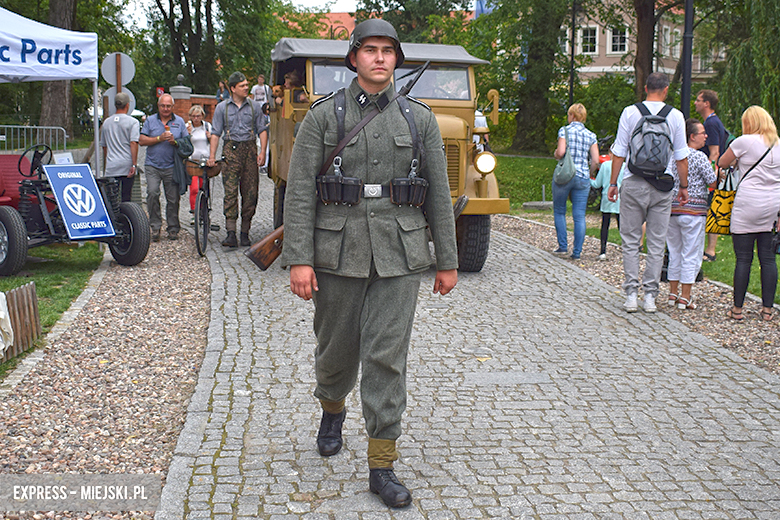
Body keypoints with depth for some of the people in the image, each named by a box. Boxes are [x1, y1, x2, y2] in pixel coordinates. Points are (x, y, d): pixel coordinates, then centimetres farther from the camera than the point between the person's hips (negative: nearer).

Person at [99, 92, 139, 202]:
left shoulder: (106, 122, 15)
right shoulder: (132, 122, -1)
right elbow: (133, 143, -12)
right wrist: (134, 165, -14)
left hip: (111, 167, 3)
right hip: (127, 165, -3)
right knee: (126, 198, 0)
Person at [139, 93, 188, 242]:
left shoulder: (179, 121, 11)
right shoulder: (150, 120, 9)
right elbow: (142, 141, 1)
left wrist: (175, 142, -10)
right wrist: (160, 138, -10)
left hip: (172, 167, 1)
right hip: (152, 165, -1)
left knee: (173, 198, 0)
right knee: (152, 193, -18)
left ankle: (173, 228, 12)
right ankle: (155, 226, -8)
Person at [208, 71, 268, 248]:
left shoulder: (254, 106, 10)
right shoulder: (222, 108, 8)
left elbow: (262, 129, 10)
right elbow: (216, 133, 7)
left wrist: (262, 151, -2)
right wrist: (212, 155, -2)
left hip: (250, 149, 1)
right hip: (231, 150, -1)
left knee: (250, 192, 0)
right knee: (230, 191, -11)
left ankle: (245, 233, 9)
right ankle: (231, 233, -16)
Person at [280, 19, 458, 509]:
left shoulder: (419, 118, 6)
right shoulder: (324, 115, 2)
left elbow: (438, 193, 8)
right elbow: (300, 191, -3)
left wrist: (448, 261, 7)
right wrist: (299, 260, -11)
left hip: (399, 256, 0)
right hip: (338, 253, 0)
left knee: (388, 358, -2)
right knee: (337, 348, 13)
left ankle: (382, 466, 7)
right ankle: (333, 411, 46)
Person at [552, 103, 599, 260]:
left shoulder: (565, 130, -3)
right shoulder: (590, 135, 7)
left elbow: (561, 152, -15)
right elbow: (595, 160, 1)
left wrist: (555, 154, 7)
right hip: (583, 179, 3)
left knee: (559, 211, 13)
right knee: (579, 216, 4)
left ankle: (563, 246, 10)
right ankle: (577, 251, 3)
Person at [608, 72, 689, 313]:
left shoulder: (629, 112, -1)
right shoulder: (675, 116, 1)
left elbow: (619, 153, 0)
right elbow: (681, 157, 3)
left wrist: (613, 182, 8)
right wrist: (684, 186, 13)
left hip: (634, 183, -1)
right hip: (662, 185, 1)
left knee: (631, 241, 6)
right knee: (657, 243, 7)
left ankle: (631, 295, 3)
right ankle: (650, 296, 8)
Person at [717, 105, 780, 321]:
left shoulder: (744, 142, -6)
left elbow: (722, 163, 6)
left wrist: (737, 160, 25)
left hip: (749, 203, -5)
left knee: (743, 258, -1)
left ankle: (737, 308, 4)